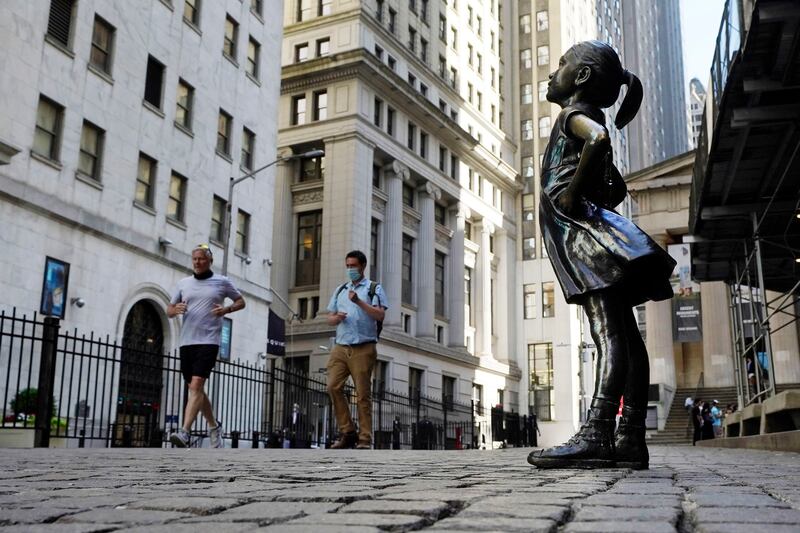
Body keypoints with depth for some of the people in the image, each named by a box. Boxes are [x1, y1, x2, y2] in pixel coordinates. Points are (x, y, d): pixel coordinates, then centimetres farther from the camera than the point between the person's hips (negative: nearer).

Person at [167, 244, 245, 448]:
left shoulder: (222, 282, 5)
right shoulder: (183, 283, 14)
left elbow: (241, 301, 13)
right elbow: (169, 310, 16)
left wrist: (226, 309, -7)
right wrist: (175, 309, -8)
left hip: (208, 341, -5)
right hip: (186, 341, 5)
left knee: (196, 386, -17)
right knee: (195, 389, 10)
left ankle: (184, 433, -23)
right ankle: (214, 426, 29)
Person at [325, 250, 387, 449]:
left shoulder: (374, 288, 7)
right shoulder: (340, 290, 22)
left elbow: (380, 315, -7)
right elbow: (329, 318, 20)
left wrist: (359, 302, -17)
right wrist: (336, 318, -4)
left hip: (363, 349, -4)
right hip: (340, 347, 4)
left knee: (363, 394, -5)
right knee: (333, 386, -9)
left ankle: (365, 438, -1)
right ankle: (347, 432, 1)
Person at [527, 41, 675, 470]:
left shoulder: (575, 114, 1)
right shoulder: (587, 123, 29)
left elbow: (599, 136, -24)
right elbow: (617, 188, 36)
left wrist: (573, 193, -19)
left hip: (583, 233, -10)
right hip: (593, 239, 10)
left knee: (611, 337, -19)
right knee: (623, 338, 1)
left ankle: (596, 435, -27)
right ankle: (631, 440, 1)